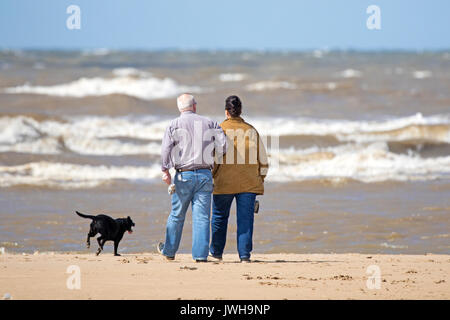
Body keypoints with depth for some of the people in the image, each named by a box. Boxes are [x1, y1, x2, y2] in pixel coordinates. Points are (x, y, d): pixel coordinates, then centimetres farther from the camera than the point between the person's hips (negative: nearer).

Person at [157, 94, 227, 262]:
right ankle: (200, 254, -4)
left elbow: (166, 149, -10)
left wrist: (165, 170, -6)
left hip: (184, 175, -1)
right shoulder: (209, 123, 4)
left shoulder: (174, 125, 0)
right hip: (205, 175, 1)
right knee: (202, 216, 1)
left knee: (177, 215, 12)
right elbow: (223, 145, -2)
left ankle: (169, 251, 26)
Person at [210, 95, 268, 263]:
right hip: (248, 184, 1)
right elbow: (263, 161, 7)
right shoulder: (251, 131, 4)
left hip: (224, 184, -1)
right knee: (245, 218, 3)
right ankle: (245, 255, -4)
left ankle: (216, 251, 25)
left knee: (219, 217, 14)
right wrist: (260, 180, 17)